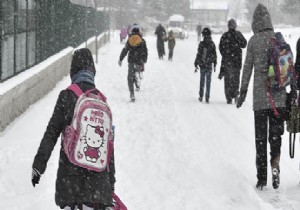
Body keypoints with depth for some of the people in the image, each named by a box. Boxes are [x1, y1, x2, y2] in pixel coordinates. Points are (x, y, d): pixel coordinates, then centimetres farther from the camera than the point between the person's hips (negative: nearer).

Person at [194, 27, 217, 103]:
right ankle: (207, 98, 4)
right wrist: (215, 65, 12)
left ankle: (201, 96, 16)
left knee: (202, 81, 13)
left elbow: (198, 55, -8)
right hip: (209, 66, 1)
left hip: (202, 65, -1)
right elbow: (214, 55, 2)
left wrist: (196, 65, -1)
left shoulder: (201, 44, -11)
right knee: (208, 81, 6)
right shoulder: (212, 44, -4)